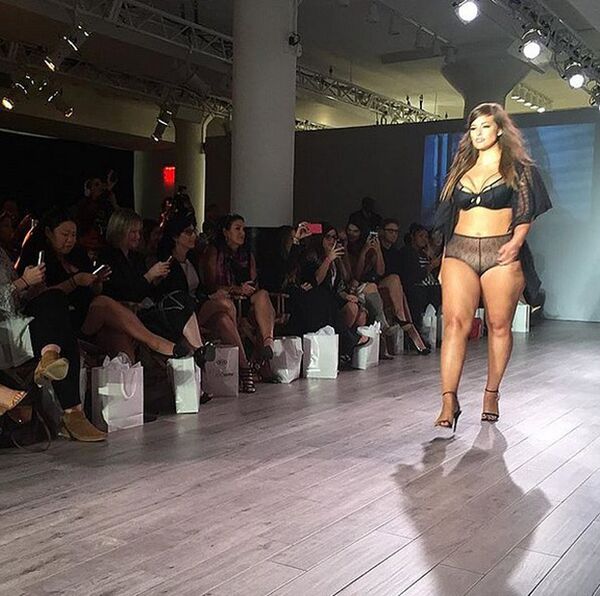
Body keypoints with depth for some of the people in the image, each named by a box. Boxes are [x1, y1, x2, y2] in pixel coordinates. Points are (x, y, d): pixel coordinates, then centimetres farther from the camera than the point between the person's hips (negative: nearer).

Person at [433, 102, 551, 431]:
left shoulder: (518, 168, 8)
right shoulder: (461, 169, 18)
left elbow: (525, 214, 2)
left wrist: (516, 242, -16)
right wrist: (444, 261, 14)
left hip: (500, 253, -2)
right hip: (460, 250, 2)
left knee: (498, 325, 1)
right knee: (454, 322, -12)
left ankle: (491, 394, 15)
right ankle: (449, 401, -16)